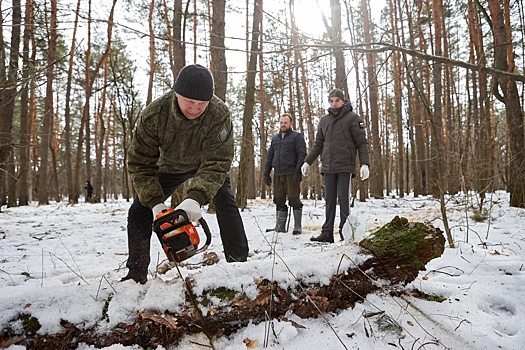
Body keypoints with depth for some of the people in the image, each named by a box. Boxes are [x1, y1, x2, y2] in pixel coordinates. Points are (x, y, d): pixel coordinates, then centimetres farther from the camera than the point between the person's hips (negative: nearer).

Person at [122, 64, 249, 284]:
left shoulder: (220, 114, -38)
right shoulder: (154, 114, -34)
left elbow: (216, 163, -39)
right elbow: (139, 162, -28)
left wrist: (195, 199, -54)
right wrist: (155, 203, -37)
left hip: (207, 162, -1)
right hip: (170, 166, 1)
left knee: (225, 204, -17)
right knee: (139, 211, -6)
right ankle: (136, 273, 4)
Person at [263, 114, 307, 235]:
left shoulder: (297, 136, 2)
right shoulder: (275, 139, 21)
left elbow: (302, 154, -7)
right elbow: (269, 157, 22)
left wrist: (298, 171, -17)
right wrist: (266, 173, 14)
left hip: (291, 174, -6)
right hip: (277, 175, 6)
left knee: (294, 200, -3)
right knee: (279, 201, 7)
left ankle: (297, 227, 4)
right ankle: (280, 226, 14)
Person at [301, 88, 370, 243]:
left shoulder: (352, 118, 0)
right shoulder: (324, 120, 14)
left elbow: (362, 142, -4)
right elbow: (318, 144, 19)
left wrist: (365, 163, -14)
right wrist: (307, 162, 14)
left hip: (345, 166, -5)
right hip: (328, 167, 5)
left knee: (343, 199, -3)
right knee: (329, 200, 6)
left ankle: (344, 232, 3)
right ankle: (327, 232, 9)